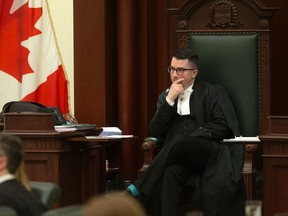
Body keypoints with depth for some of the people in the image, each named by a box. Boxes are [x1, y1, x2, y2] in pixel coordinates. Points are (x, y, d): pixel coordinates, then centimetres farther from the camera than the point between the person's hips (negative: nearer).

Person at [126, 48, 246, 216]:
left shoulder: (213, 93, 10)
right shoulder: (165, 97, 21)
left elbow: (223, 126, -3)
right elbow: (155, 132, 10)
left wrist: (190, 139, -12)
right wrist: (170, 100, -1)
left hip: (210, 152, -2)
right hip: (179, 157, 2)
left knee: (179, 142, -35)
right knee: (171, 172, -35)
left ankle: (139, 190, -33)